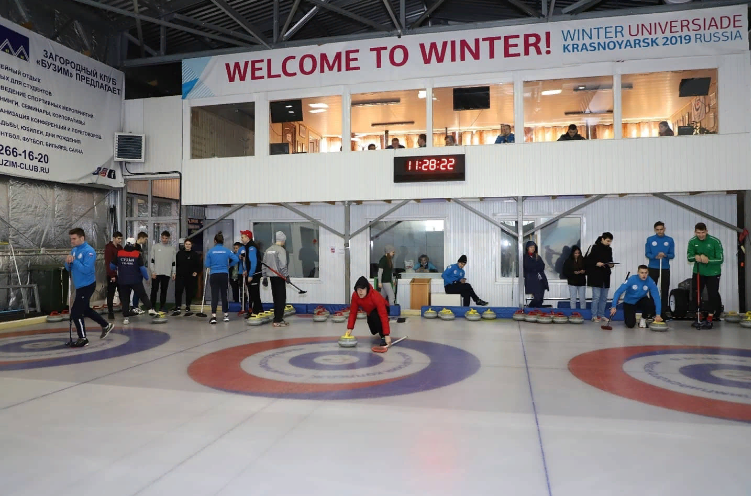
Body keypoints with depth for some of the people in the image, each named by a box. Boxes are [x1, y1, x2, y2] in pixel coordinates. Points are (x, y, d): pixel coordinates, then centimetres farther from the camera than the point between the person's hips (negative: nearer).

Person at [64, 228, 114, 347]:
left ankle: (83, 339, 3)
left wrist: (74, 261, -22)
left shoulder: (89, 251, -18)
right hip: (80, 286, 9)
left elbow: (86, 269, -26)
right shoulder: (74, 250, 8)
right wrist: (68, 262, -9)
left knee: (75, 312, -8)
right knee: (86, 310, 21)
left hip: (87, 286, -9)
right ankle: (106, 325, 36)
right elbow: (69, 269, 12)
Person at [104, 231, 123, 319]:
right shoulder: (109, 247, -11)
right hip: (112, 275, -7)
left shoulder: (120, 247, 11)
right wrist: (112, 275, -19)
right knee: (111, 293, 1)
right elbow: (108, 262, -16)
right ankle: (110, 312, 7)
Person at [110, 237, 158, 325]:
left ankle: (125, 318, 8)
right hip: (136, 281, -2)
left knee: (125, 299, 10)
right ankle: (150, 310, -2)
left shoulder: (118, 253, -3)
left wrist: (116, 271, 29)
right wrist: (146, 277, 7)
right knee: (143, 295, 10)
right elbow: (142, 268, -8)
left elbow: (112, 266, 6)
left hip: (123, 281, 2)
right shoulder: (138, 254, -9)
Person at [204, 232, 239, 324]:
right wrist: (229, 265, 9)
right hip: (224, 275, 1)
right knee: (224, 294, 13)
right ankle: (226, 315, 20)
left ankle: (213, 316, -9)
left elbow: (207, 265, -1)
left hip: (214, 275, -1)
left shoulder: (210, 251, -2)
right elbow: (236, 259, -8)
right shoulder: (227, 251, -1)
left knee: (214, 295, 0)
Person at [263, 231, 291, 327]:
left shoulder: (268, 250, 11)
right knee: (281, 298, -3)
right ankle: (278, 320, -6)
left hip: (272, 276, 8)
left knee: (276, 298, 14)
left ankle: (277, 318, 19)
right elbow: (283, 265, -18)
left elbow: (264, 264, 14)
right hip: (279, 277, -8)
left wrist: (265, 277, 18)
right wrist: (287, 276, -10)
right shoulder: (281, 250, -12)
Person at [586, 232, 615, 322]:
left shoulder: (609, 249, 10)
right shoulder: (594, 247, -9)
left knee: (604, 297, 10)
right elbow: (586, 260, -9)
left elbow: (610, 260, 19)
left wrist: (611, 264, -2)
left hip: (606, 276, 7)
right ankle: (594, 316, 2)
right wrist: (596, 263, -21)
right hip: (595, 276, -7)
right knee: (596, 296, -6)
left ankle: (601, 315, 20)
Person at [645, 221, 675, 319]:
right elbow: (647, 254, -1)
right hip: (653, 268, -1)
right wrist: (655, 257, -19)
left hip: (665, 269, 1)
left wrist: (665, 255, -20)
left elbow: (672, 255, 1)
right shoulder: (650, 239, 0)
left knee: (665, 291, 4)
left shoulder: (670, 240, 2)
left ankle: (663, 314, 12)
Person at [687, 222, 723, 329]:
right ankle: (699, 317, 19)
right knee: (695, 294, 5)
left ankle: (709, 319, 9)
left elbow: (721, 259, -14)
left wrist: (708, 260, -30)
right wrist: (695, 257, -25)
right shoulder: (692, 241, -7)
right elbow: (689, 257, -3)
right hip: (698, 272, 3)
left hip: (713, 273, -3)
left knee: (713, 295, -1)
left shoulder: (715, 241, -16)